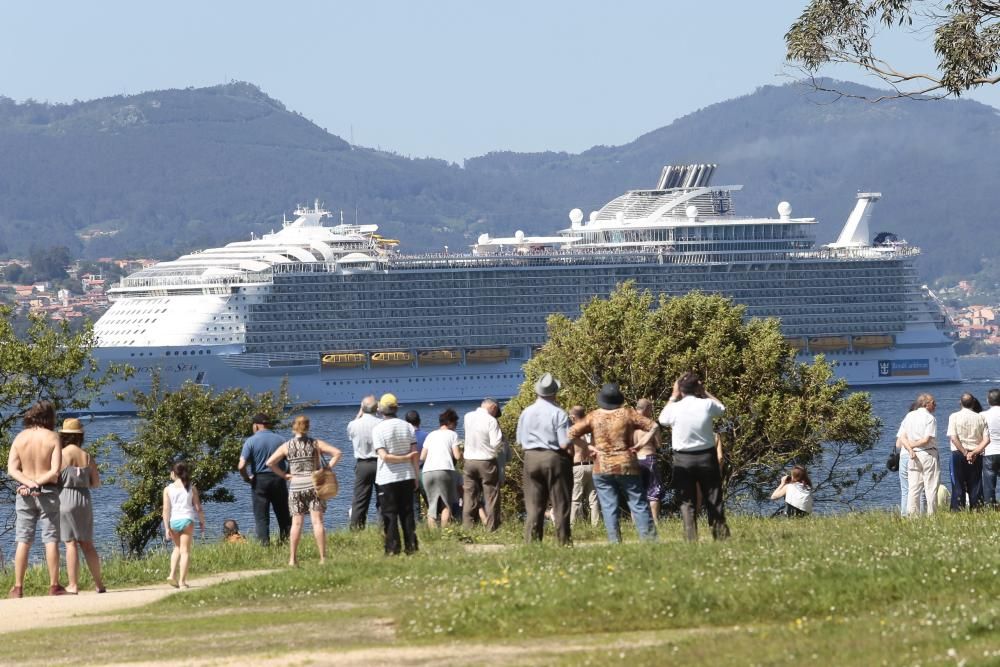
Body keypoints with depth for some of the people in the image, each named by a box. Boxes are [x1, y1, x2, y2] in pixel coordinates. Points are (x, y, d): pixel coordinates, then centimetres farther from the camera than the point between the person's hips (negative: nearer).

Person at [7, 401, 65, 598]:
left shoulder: (20, 438, 2)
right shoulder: (52, 438, -6)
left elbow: (12, 469, -6)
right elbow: (55, 471, -14)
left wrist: (29, 483, -14)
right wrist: (39, 482, -9)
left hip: (25, 494, 2)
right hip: (48, 492, -2)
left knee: (23, 541, 3)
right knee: (51, 540, 1)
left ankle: (18, 587, -1)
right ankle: (54, 585, 0)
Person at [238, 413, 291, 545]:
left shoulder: (251, 441, -6)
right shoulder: (280, 440, 2)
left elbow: (241, 466, -14)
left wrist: (247, 478, 3)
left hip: (260, 480, -2)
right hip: (278, 479, 2)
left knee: (261, 517, 3)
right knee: (283, 516, 12)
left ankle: (264, 543, -3)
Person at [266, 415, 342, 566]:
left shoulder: (287, 446, 2)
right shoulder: (316, 444, 2)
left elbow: (270, 462, -3)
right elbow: (337, 453, -5)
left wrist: (284, 474, 5)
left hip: (295, 486, 1)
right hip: (314, 485, -1)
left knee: (296, 523, 5)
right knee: (317, 521, -1)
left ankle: (292, 559, 1)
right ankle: (323, 557, -5)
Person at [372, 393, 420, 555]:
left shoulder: (378, 430, -10)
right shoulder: (407, 427, 1)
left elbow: (384, 456, -17)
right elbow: (415, 454, 1)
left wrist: (405, 457, -6)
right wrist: (416, 476, 8)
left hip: (387, 479, -4)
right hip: (407, 476, 4)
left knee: (389, 515, 2)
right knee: (407, 513, 11)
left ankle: (393, 549, -1)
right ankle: (411, 547, 10)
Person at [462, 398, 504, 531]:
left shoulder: (468, 417, 3)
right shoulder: (491, 420, -14)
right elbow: (496, 443, -16)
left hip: (469, 461, 5)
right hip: (487, 462, -5)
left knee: (469, 497, 9)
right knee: (491, 499, 1)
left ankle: (467, 528, 7)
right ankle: (492, 529, 0)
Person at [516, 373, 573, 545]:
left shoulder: (526, 413, 2)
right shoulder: (559, 414, -12)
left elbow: (520, 441, 8)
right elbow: (565, 444, -15)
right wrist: (573, 439, 5)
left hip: (531, 459, 4)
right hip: (555, 459, -4)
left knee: (533, 505, 6)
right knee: (560, 505, 3)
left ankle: (532, 540, 2)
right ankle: (563, 540, 3)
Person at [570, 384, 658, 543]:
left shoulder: (594, 416, -1)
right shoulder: (627, 414, -4)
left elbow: (571, 433, -2)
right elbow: (653, 427, -6)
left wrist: (587, 446, 2)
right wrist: (641, 444, -4)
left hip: (602, 469, 1)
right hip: (626, 467, -1)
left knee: (609, 508, 3)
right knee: (639, 505, 3)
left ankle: (614, 541, -4)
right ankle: (649, 539, -2)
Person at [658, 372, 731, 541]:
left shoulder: (675, 408, -11)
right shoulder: (707, 405, -9)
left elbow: (662, 418, 14)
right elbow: (721, 407, 15)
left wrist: (673, 397, 16)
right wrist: (704, 393, 13)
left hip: (683, 460, -1)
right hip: (707, 457, 1)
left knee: (687, 502, 4)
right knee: (714, 501, 8)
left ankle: (691, 538, -4)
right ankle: (721, 534, 7)